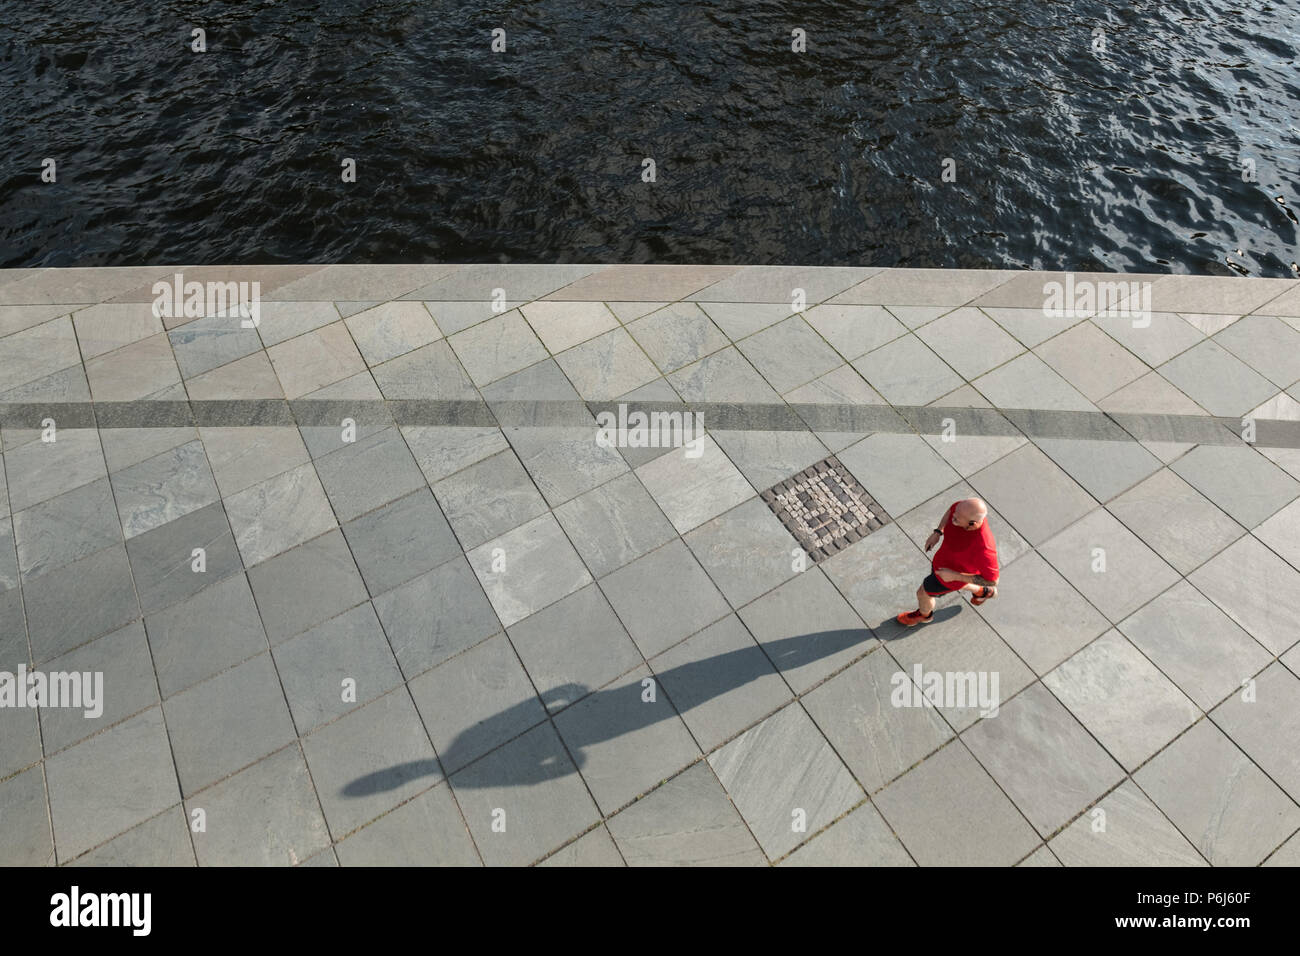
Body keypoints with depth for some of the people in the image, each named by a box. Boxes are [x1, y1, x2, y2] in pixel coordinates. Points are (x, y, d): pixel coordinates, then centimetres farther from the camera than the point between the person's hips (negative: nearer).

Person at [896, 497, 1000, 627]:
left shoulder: (984, 548, -47)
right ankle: (983, 592, 64)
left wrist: (954, 575, -29)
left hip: (957, 572, -6)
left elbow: (992, 581, -30)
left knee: (923, 593, 21)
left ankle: (924, 614, 58)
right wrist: (938, 532, -11)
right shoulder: (966, 507, -32)